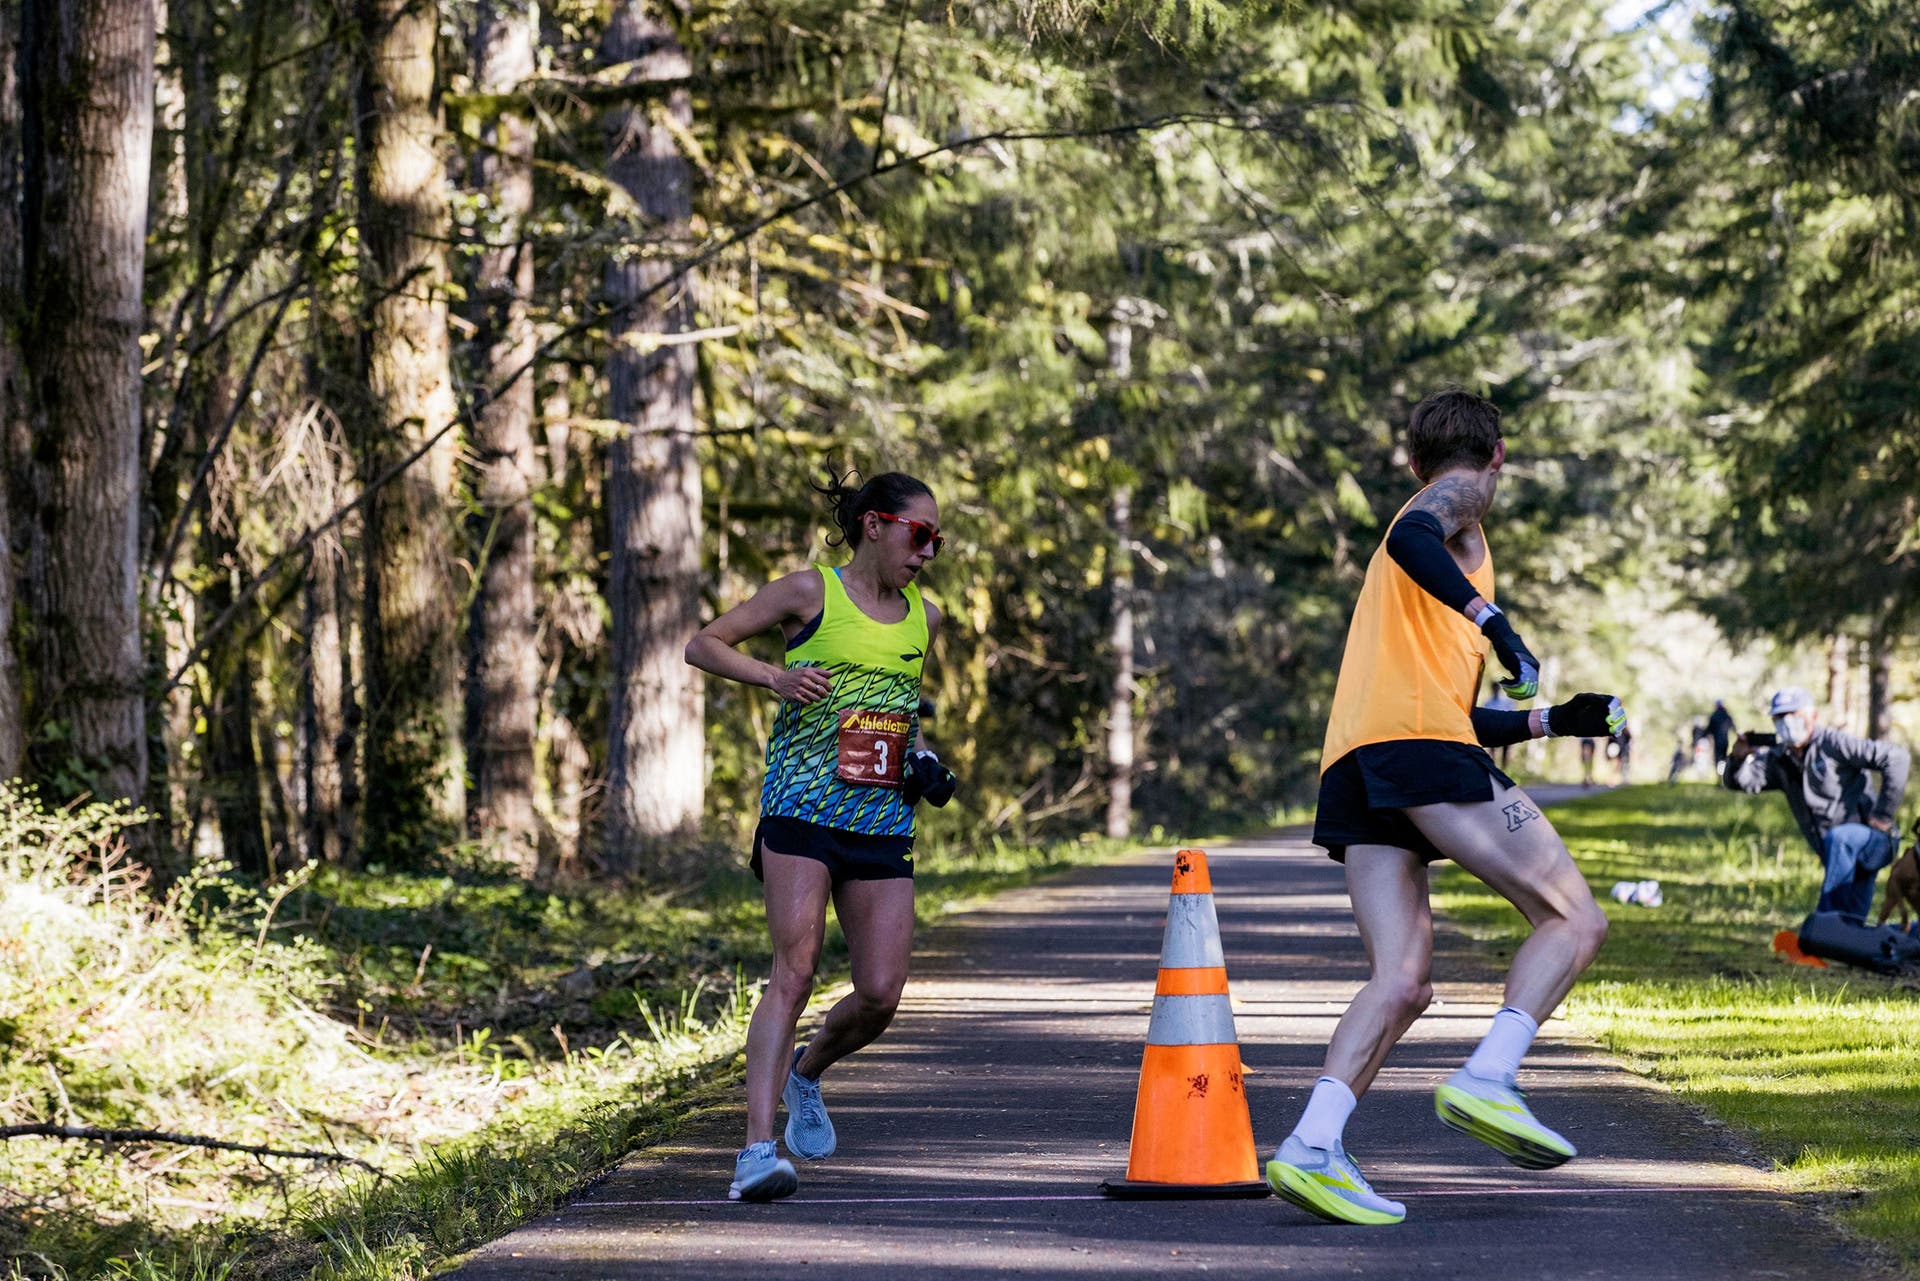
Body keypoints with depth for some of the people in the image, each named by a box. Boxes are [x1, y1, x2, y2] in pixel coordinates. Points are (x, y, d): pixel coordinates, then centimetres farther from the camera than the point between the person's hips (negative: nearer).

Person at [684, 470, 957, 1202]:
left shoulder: (924, 618, 16)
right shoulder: (811, 593, 0)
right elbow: (703, 645, 3)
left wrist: (924, 759, 12)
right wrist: (775, 677, -14)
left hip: (883, 822, 5)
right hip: (801, 811, -5)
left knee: (881, 994, -2)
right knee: (795, 968, -18)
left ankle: (805, 1074, 31)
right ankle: (758, 1149, -21)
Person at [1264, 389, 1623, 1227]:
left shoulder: (1433, 517, 37)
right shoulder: (1457, 501, 12)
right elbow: (1409, 539, -16)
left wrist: (1552, 721, 37)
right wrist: (1490, 617, -26)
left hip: (1354, 765, 8)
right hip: (1419, 747, -8)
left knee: (1402, 984, 0)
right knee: (1574, 920, -4)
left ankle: (1311, 1149, -17)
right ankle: (1486, 1081, -19)